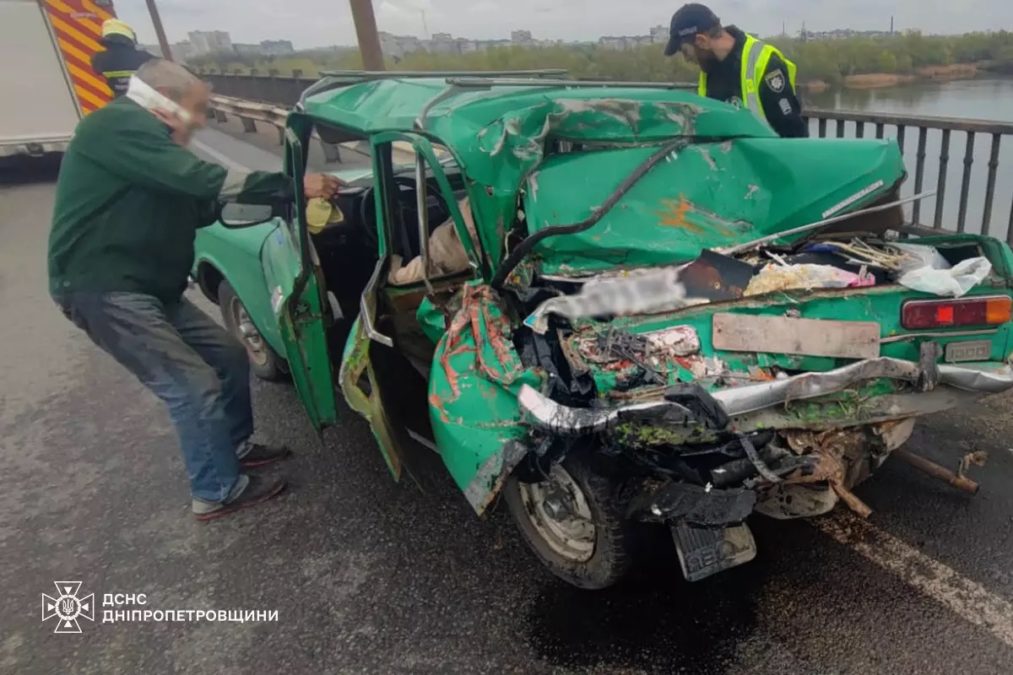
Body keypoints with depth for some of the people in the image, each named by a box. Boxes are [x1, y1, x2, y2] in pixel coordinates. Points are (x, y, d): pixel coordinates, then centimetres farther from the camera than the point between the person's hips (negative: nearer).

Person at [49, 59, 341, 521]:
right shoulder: (120, 127, -14)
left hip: (148, 285, 10)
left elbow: (194, 208, 18)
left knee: (228, 357, 12)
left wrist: (280, 197, 9)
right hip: (104, 287, -10)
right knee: (193, 385, -10)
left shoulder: (143, 138, 20)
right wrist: (292, 186, -24)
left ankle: (234, 447, 30)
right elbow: (200, 181, -26)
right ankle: (217, 493, 5)